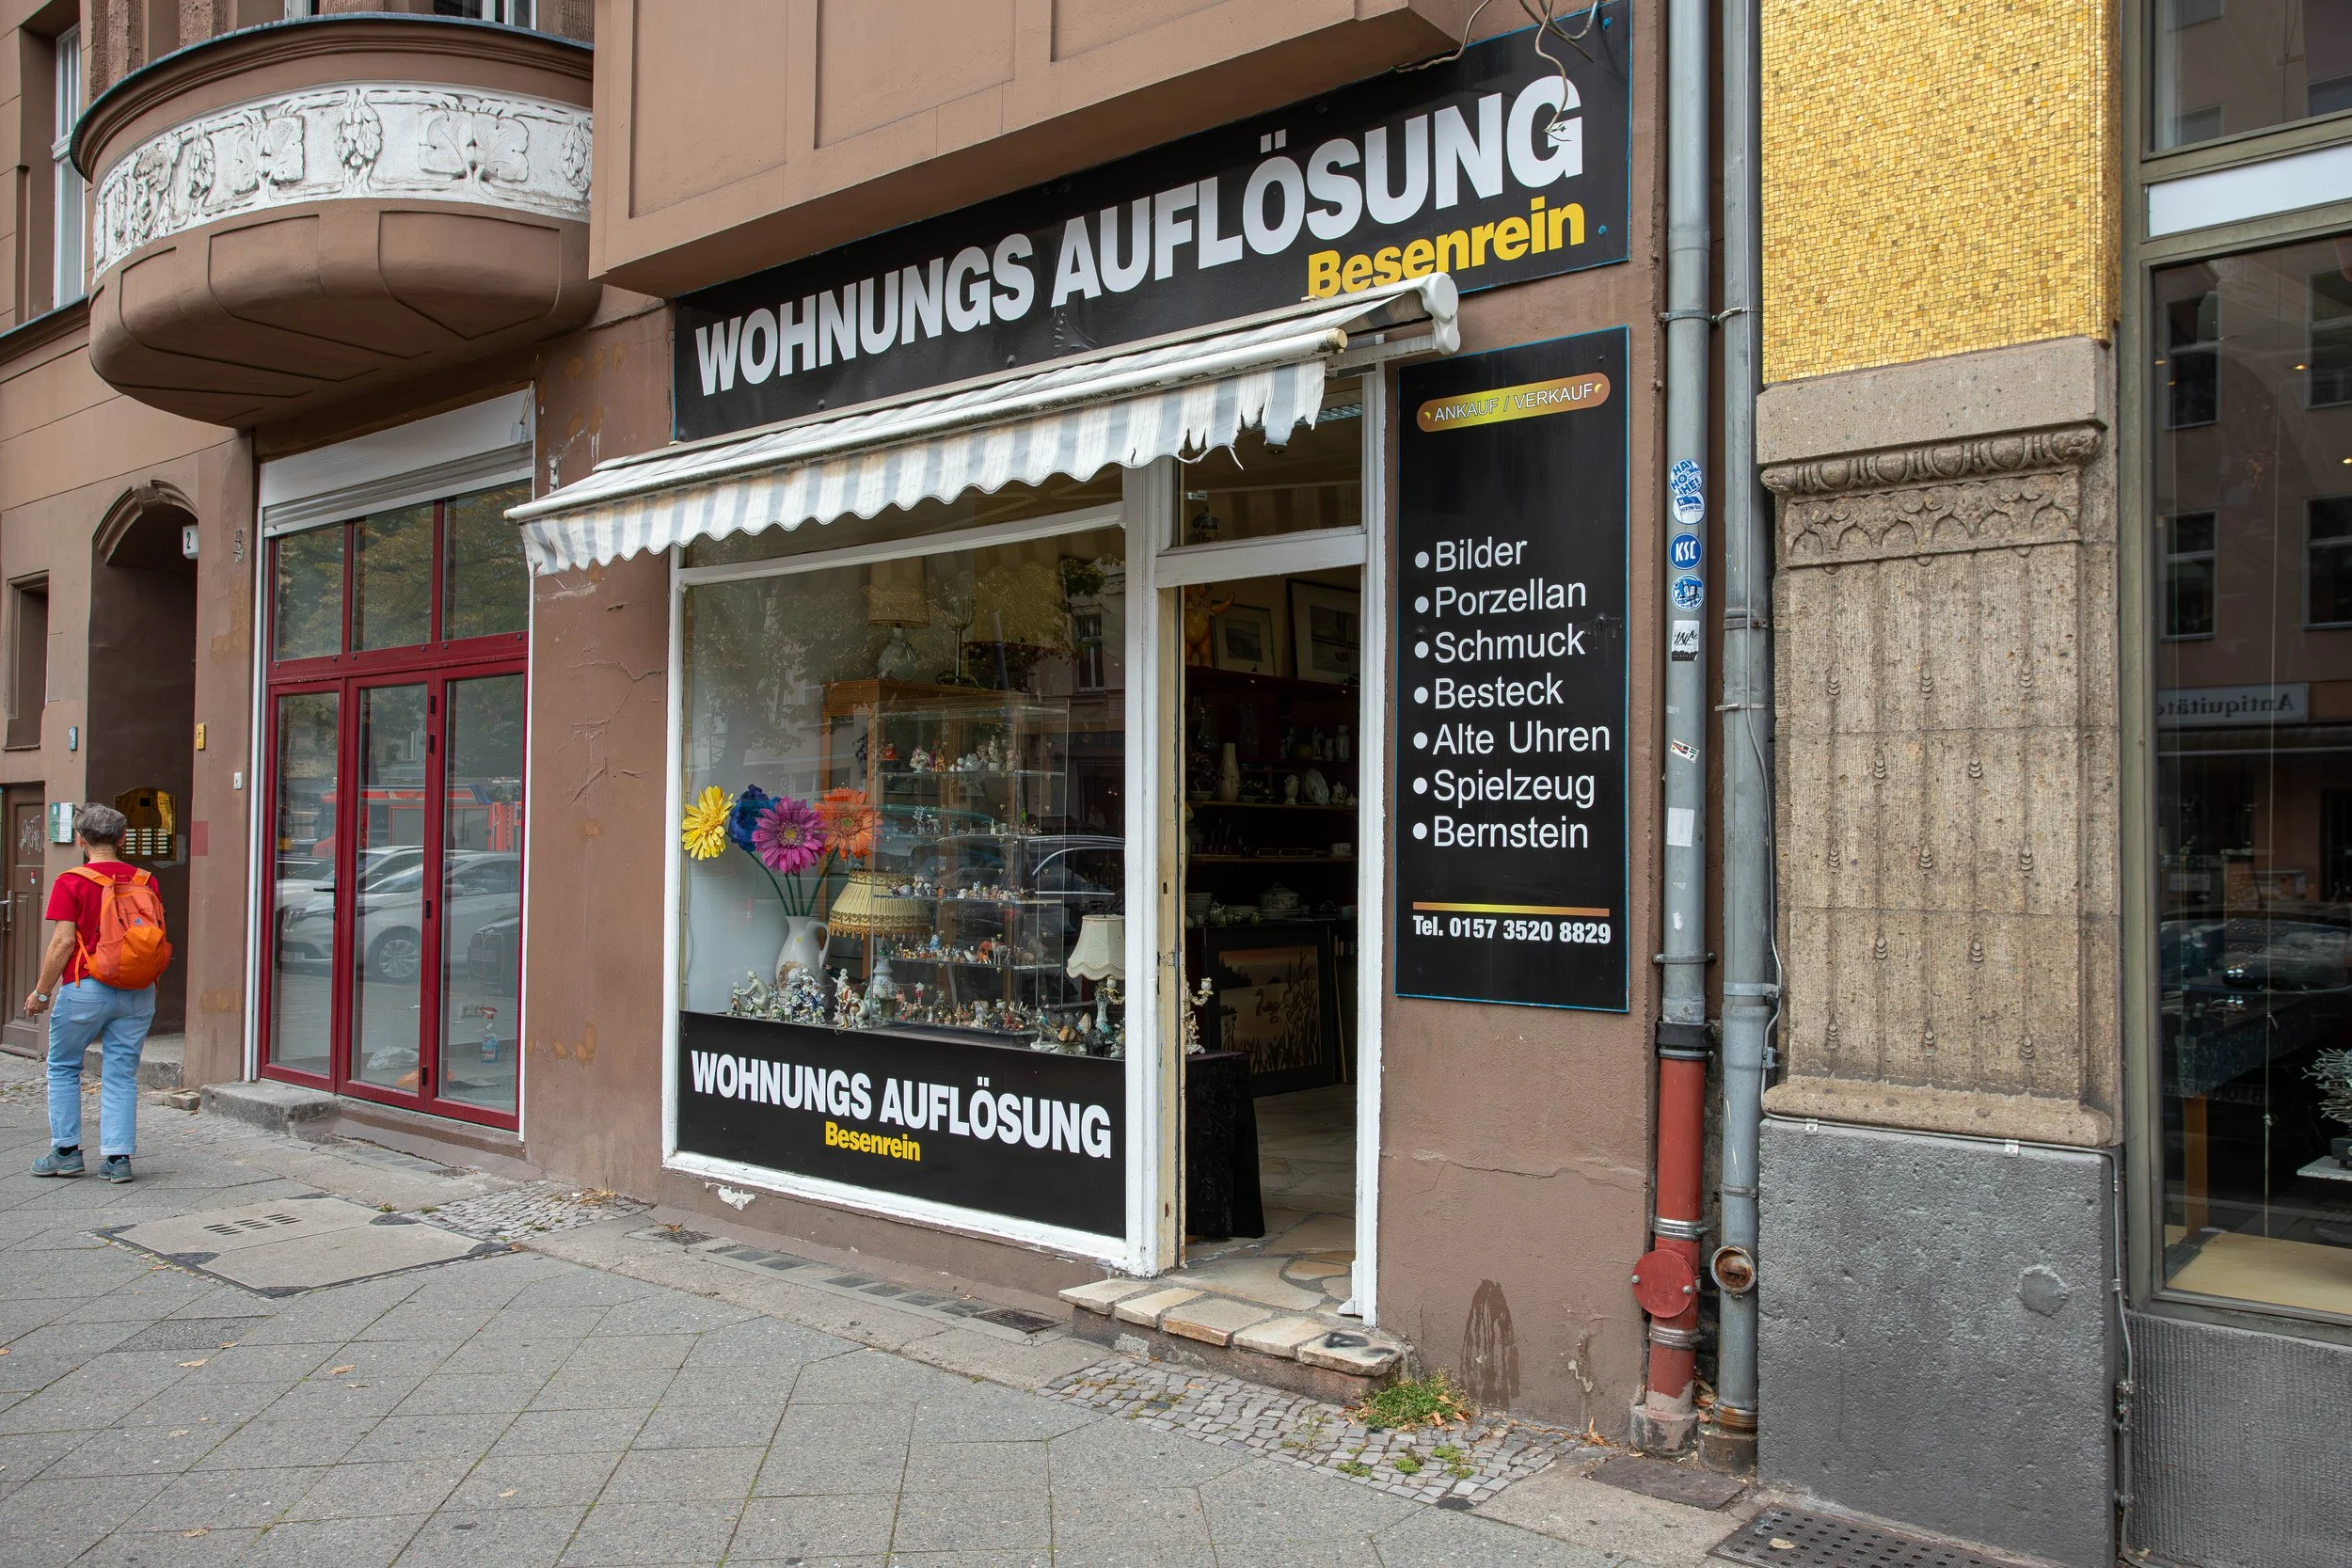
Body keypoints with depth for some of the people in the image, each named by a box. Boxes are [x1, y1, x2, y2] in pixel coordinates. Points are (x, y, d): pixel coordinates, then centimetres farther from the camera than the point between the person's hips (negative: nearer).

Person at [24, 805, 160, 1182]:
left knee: (63, 1068, 15)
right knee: (121, 1074, 8)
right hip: (138, 992, 3)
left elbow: (63, 943, -11)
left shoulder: (71, 883, -8)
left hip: (86, 989, -3)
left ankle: (66, 1152, 17)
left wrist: (41, 992, 0)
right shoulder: (144, 881, 4)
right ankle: (118, 1157, 5)